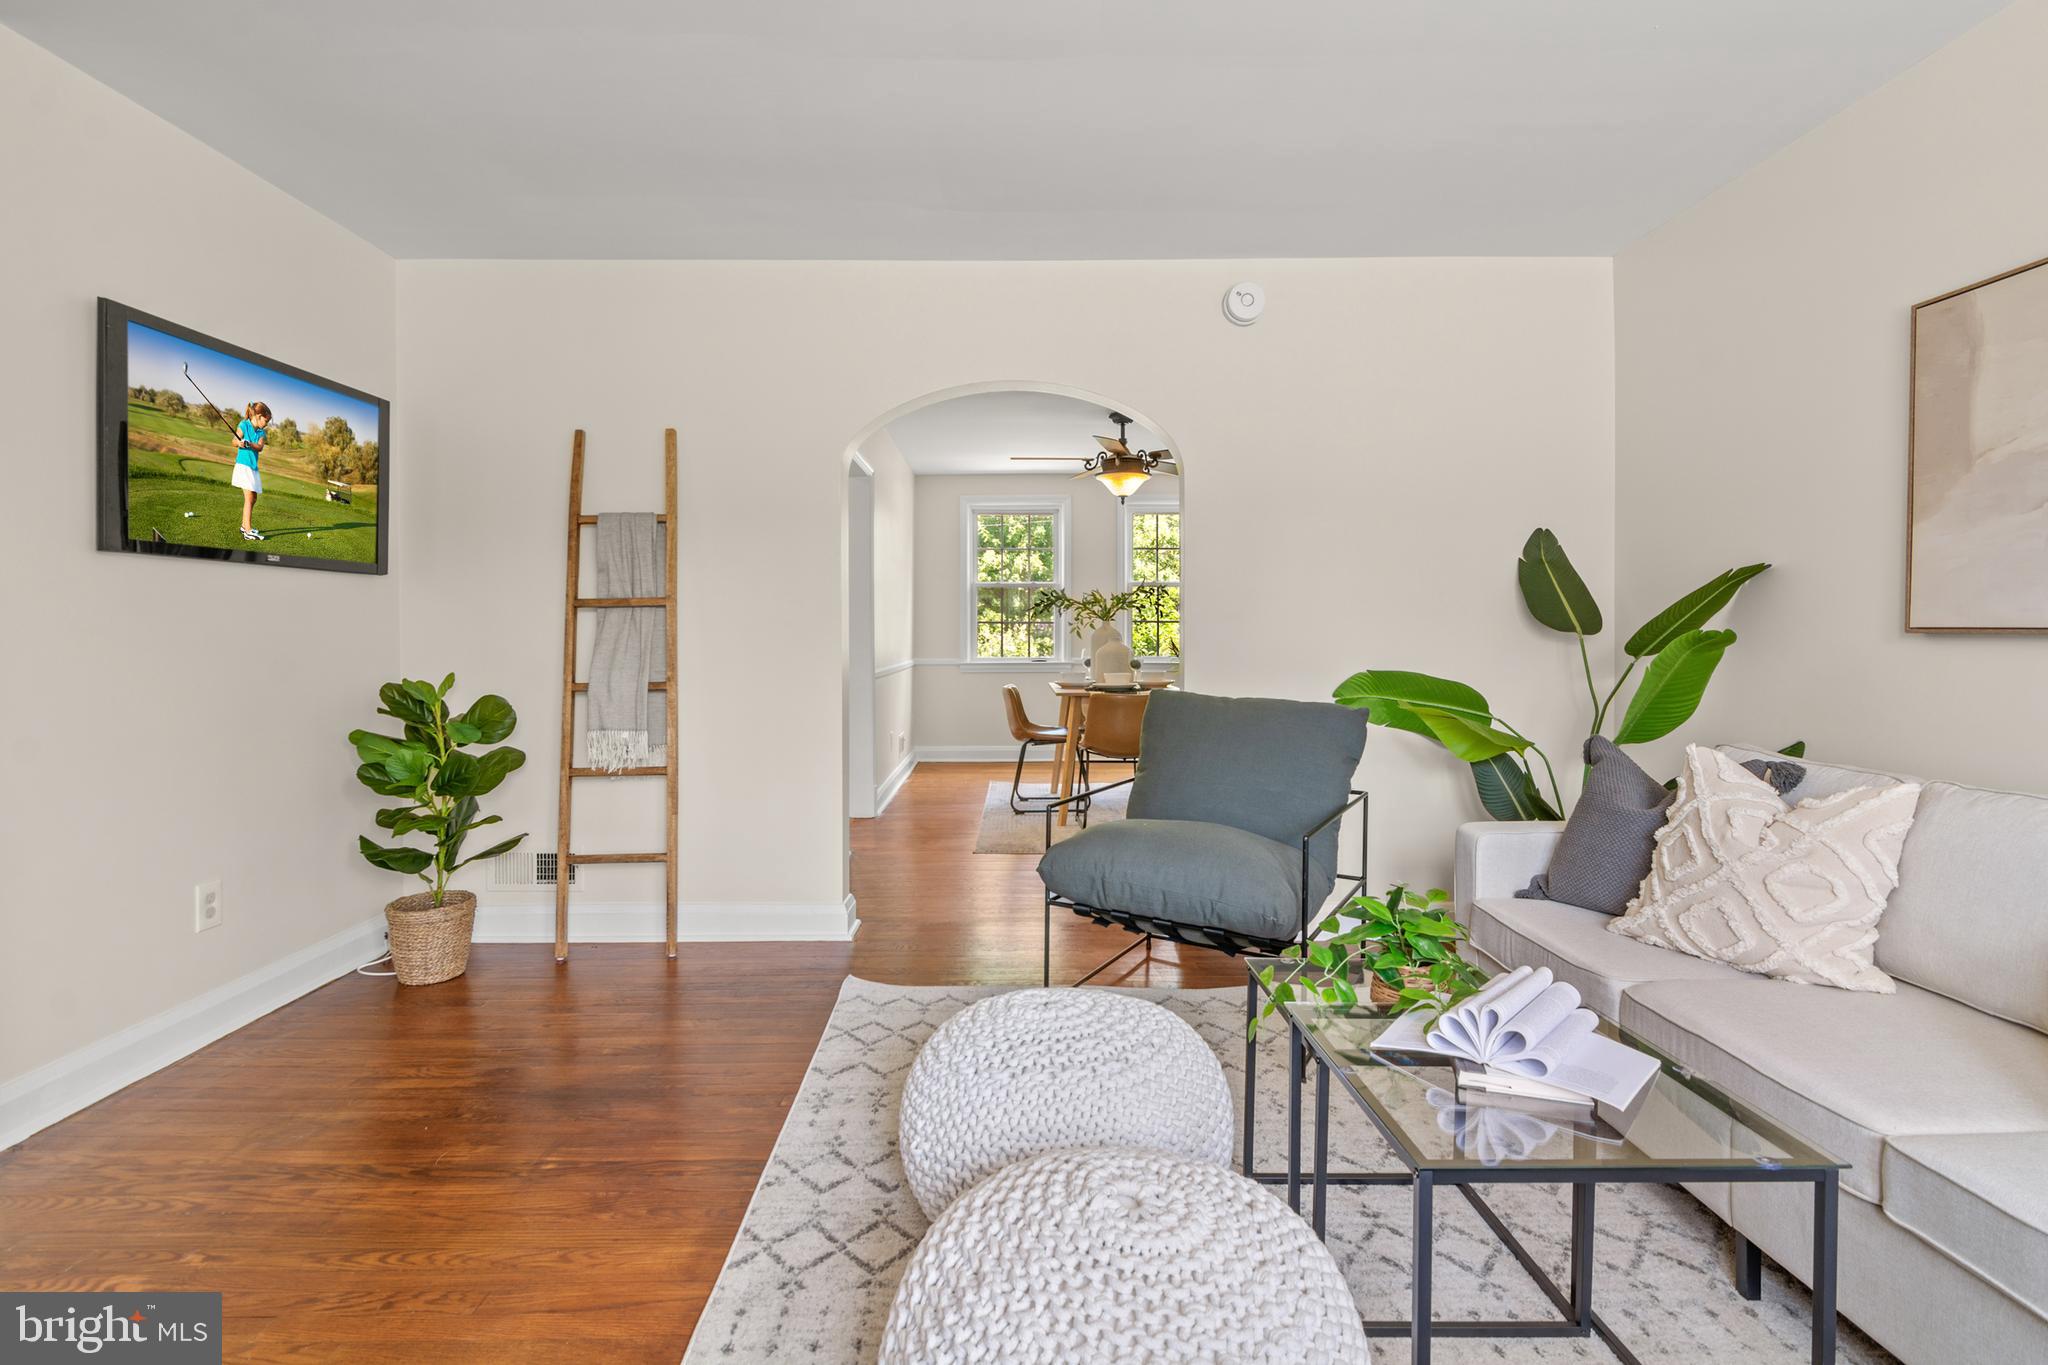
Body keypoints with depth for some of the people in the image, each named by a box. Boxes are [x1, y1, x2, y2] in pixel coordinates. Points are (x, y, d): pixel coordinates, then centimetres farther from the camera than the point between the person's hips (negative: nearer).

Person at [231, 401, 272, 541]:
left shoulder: (261, 432, 11)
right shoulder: (244, 425, -4)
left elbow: (260, 447, -5)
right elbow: (234, 441, -11)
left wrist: (248, 443, -24)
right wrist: (239, 442, -32)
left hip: (254, 467, 7)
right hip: (243, 465, -7)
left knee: (253, 498, 16)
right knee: (249, 497, -14)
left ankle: (245, 526, 31)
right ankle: (248, 532, -19)